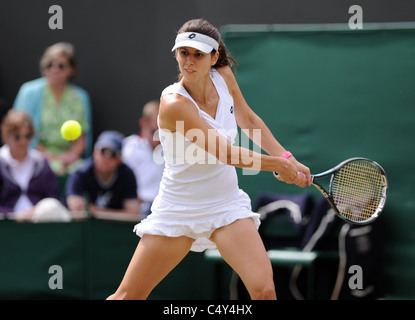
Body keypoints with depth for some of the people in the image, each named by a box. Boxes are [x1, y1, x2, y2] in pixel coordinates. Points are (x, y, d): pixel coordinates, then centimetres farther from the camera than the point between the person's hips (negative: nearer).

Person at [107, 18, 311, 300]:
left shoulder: (223, 76, -5)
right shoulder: (174, 104, -23)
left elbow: (249, 120, 15)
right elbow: (226, 153, -22)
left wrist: (288, 159, 7)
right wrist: (278, 165, -11)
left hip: (226, 206, 4)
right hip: (178, 210, -4)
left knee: (264, 289, -18)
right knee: (128, 296, 1)